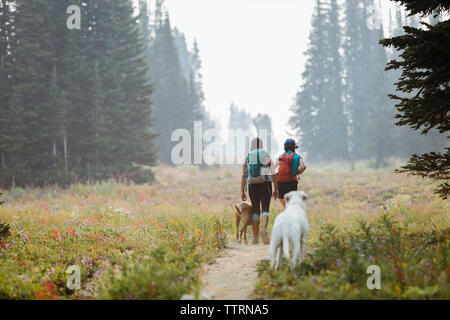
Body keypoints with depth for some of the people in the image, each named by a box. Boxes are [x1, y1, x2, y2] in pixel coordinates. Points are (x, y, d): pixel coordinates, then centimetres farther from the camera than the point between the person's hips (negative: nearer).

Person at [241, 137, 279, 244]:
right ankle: (264, 230, -33)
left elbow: (243, 175, -1)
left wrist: (242, 191, 1)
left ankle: (255, 237, 5)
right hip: (265, 185, -1)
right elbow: (273, 174, -4)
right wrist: (276, 189, 1)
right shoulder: (267, 156, 2)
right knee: (265, 210, -5)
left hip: (253, 186, 1)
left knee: (255, 211, 9)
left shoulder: (247, 158, 4)